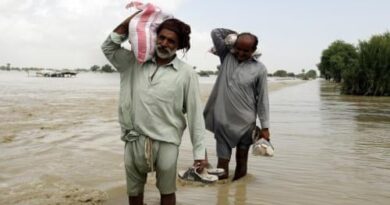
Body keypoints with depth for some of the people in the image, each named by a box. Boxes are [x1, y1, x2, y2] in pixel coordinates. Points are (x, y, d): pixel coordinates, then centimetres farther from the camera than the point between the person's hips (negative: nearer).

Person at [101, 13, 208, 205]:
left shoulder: (186, 73, -6)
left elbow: (195, 113, -6)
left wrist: (200, 152, -8)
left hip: (166, 143, -3)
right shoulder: (135, 62, 5)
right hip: (134, 140, 3)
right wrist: (132, 19, 3)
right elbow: (108, 47, 11)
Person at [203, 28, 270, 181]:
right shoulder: (226, 56, 6)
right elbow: (215, 33, 5)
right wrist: (235, 34, 9)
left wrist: (265, 127, -3)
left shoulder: (259, 69, -2)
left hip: (245, 122, -1)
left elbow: (262, 99, -1)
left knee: (242, 160, 10)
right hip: (222, 120, 1)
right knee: (222, 157, 4)